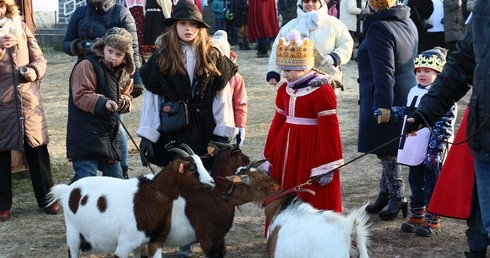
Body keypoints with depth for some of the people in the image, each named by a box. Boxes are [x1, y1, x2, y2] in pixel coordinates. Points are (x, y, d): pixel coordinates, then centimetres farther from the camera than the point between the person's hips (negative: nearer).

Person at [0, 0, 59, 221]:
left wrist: (35, 71, -11)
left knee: (37, 150, 7)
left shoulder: (21, 27, 9)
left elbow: (39, 59, 10)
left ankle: (47, 199, 19)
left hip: (28, 101, 2)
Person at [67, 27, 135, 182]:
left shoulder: (123, 73, 15)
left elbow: (126, 96, 25)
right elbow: (81, 96, -19)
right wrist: (102, 102, -35)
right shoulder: (87, 66, -10)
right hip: (86, 138, -8)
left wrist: (123, 102, 1)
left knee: (116, 177, 15)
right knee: (86, 177, -13)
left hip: (110, 137, 8)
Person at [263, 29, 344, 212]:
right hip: (287, 149, 7)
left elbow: (328, 129, -16)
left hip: (311, 151, -7)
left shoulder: (321, 90, -14)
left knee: (313, 201, -1)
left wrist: (326, 167, -17)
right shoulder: (284, 90, 9)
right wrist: (270, 158, 16)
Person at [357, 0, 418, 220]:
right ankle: (385, 194, 26)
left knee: (386, 151, 1)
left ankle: (397, 198, 8)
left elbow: (384, 71, -23)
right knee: (388, 151, 17)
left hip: (385, 102, -9)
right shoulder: (408, 23, 10)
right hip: (406, 98, 9)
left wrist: (383, 104, -23)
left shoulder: (378, 29, -18)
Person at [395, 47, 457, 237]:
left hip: (432, 150, -8)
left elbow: (444, 125, -17)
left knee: (432, 186, 3)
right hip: (414, 150, 8)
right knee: (416, 184, 17)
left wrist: (435, 150, -20)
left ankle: (433, 221, 12)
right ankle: (416, 216, 30)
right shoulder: (414, 92, 11)